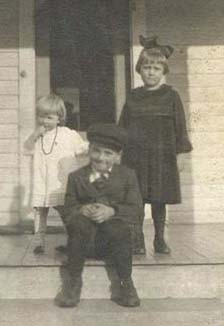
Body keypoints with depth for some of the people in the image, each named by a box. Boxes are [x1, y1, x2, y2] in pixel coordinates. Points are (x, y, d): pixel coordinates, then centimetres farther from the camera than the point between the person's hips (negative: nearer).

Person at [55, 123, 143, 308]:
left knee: (118, 227, -34)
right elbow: (69, 208, 6)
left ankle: (126, 282, -13)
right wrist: (82, 210, -19)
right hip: (85, 238, 1)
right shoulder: (76, 177, 10)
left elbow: (137, 210, -1)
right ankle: (74, 279, -14)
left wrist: (112, 211, -20)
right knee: (79, 221, -32)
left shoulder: (127, 176, 8)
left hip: (113, 239, 0)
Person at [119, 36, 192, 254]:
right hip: (135, 155, 2)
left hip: (161, 156, -1)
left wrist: (179, 151, -3)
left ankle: (159, 239, 18)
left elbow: (179, 126, 1)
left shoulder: (171, 95, 2)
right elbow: (123, 125, 11)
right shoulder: (133, 96, 8)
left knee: (159, 199, 5)